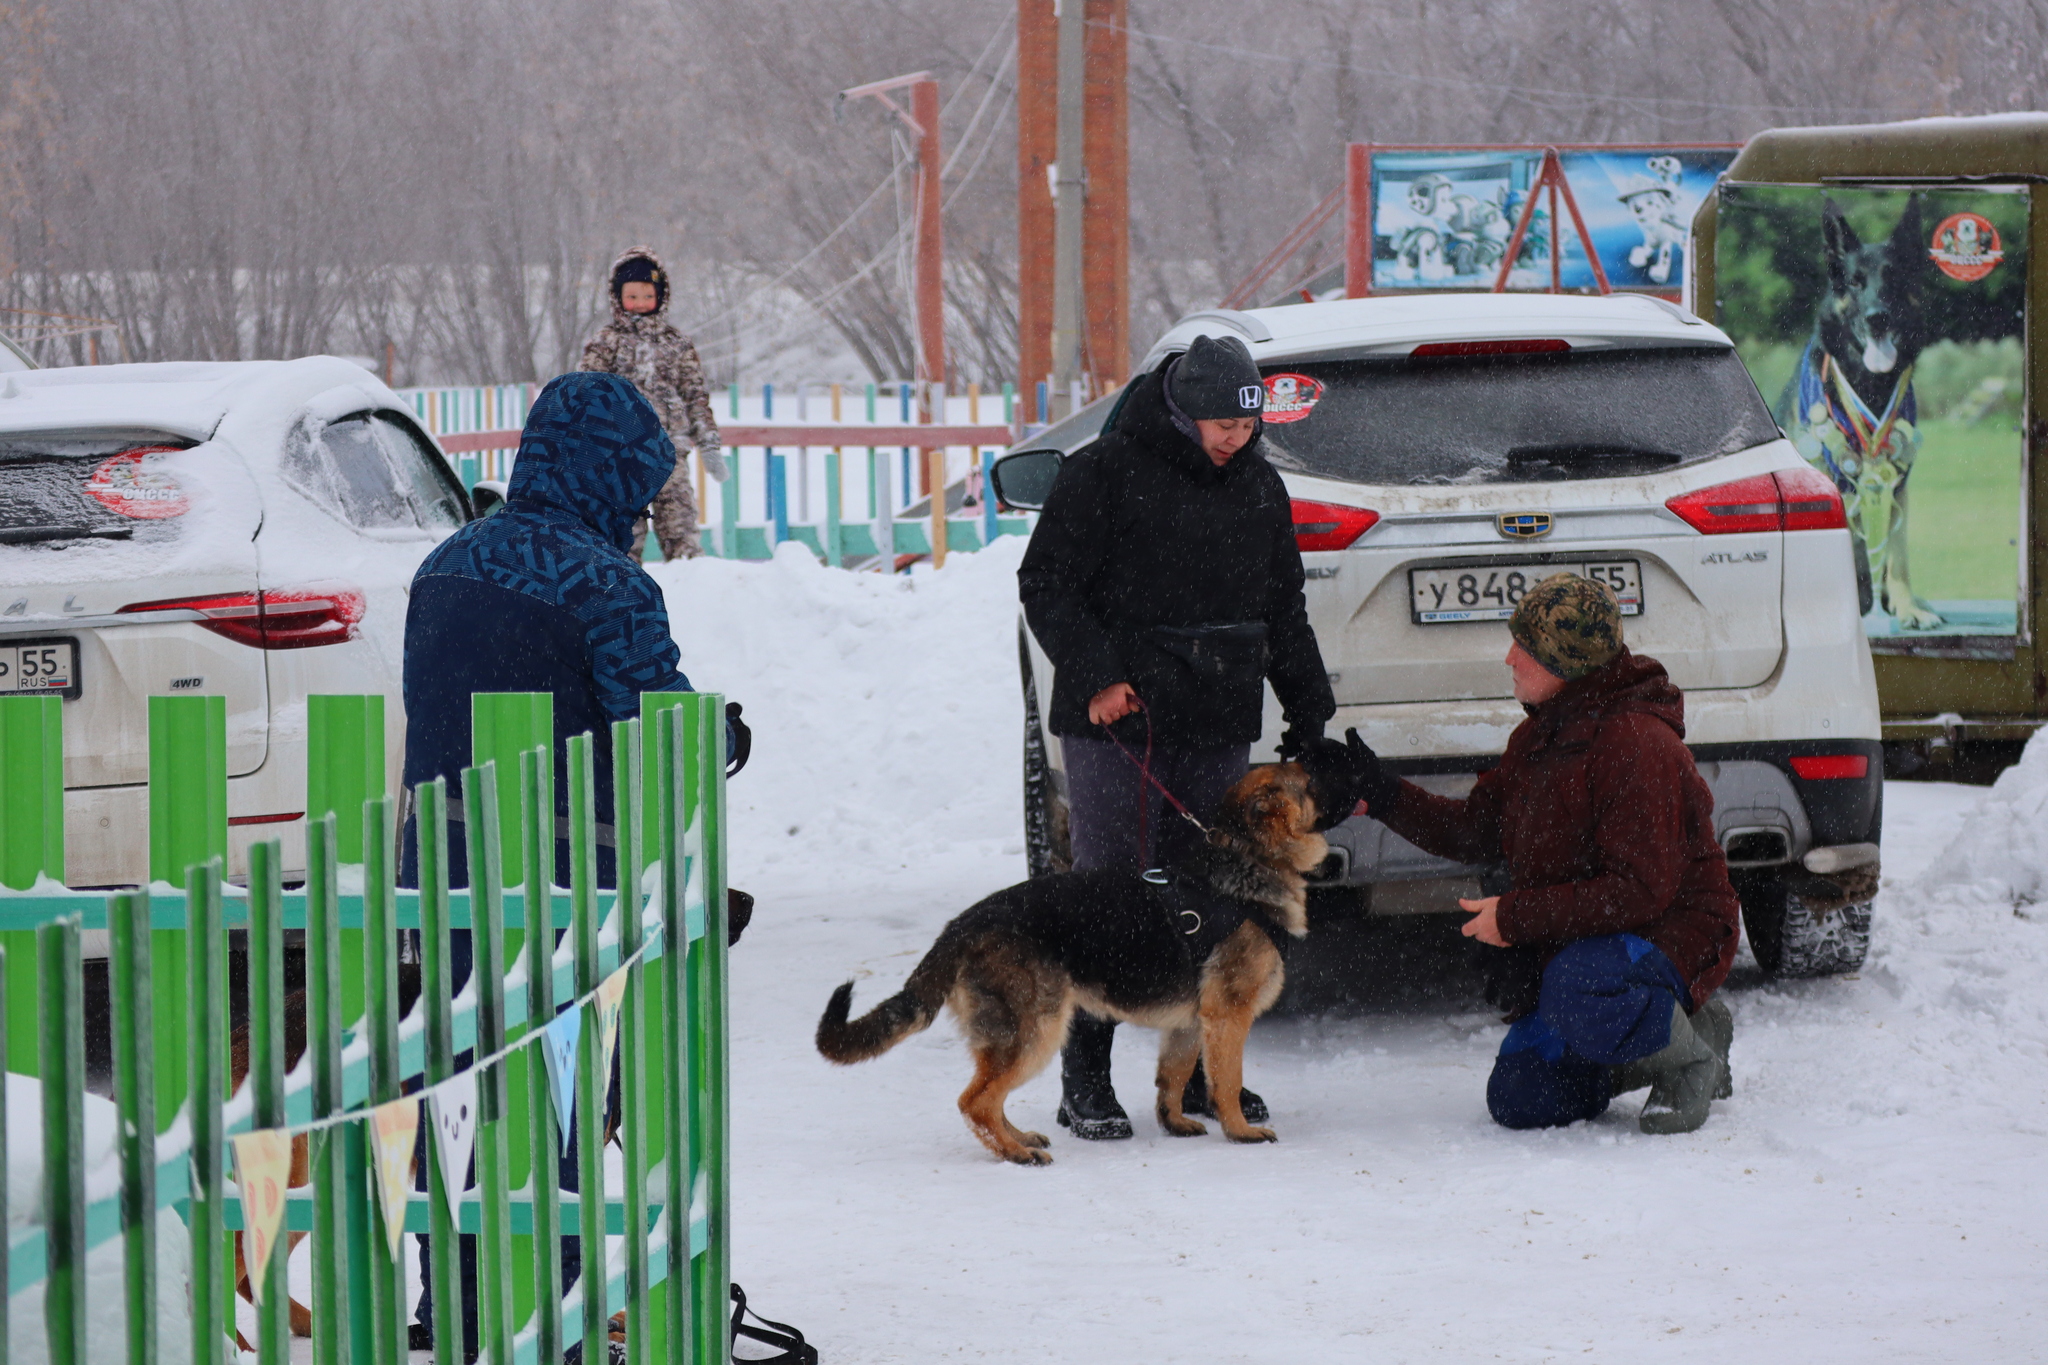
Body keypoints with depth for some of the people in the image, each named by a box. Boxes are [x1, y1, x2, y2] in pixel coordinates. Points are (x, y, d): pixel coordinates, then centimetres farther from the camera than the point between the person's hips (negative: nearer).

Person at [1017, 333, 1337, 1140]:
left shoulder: (1259, 488, 13)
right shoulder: (1104, 475, -6)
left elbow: (1284, 611, 21)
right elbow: (1046, 584, -7)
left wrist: (1310, 711, 15)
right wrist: (1096, 677, -18)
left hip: (1217, 728, 5)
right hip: (1116, 723, -5)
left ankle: (1199, 1069, 16)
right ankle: (1084, 1082, 1)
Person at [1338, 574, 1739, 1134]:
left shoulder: (1635, 742, -23)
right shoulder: (1539, 736, 8)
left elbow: (1640, 890, -27)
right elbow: (1477, 830, 17)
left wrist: (1517, 917, -23)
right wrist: (1384, 796, 4)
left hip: (1670, 931, -9)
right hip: (1572, 945, 9)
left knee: (1579, 997, -40)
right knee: (1519, 1101, 0)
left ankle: (1693, 1049, -10)